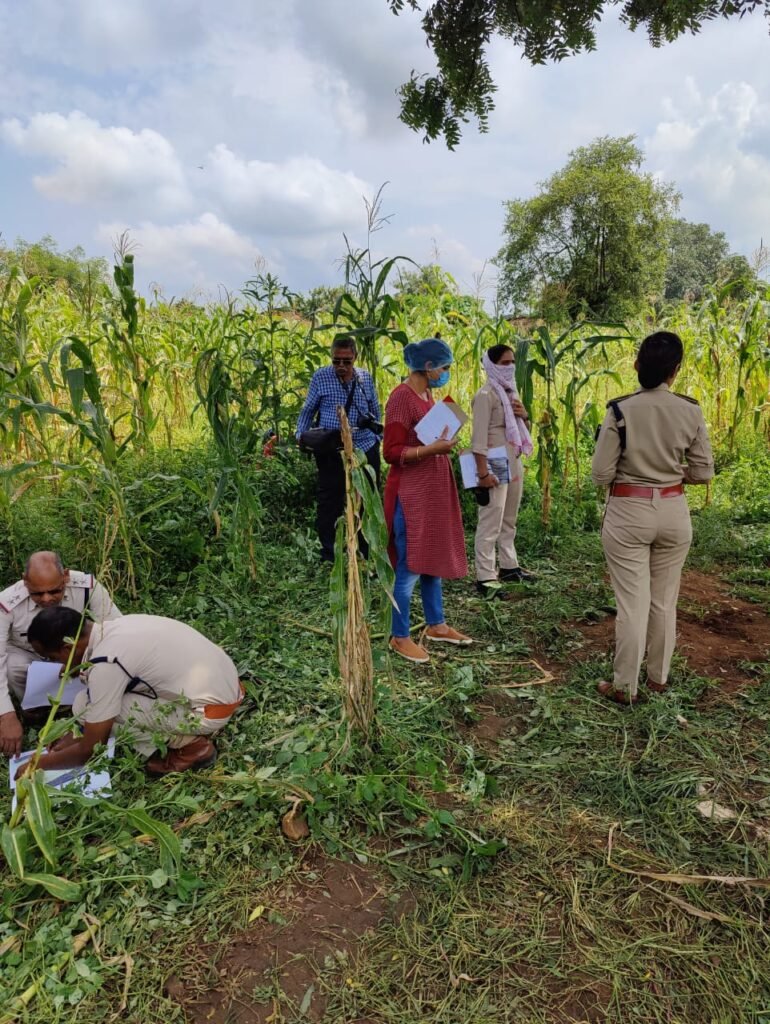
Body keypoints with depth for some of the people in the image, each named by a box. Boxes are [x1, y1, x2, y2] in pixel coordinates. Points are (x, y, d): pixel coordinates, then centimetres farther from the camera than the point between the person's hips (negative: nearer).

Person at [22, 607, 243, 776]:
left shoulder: (105, 664, -19)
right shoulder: (114, 629, 6)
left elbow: (90, 750, -8)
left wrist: (40, 763, 7)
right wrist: (76, 735, 25)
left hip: (211, 709, -9)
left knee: (84, 705, -5)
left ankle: (190, 747, 0)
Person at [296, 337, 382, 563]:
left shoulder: (366, 378, 7)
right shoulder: (320, 377, 0)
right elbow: (308, 410, 8)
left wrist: (378, 436, 18)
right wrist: (301, 435, -3)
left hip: (365, 449, 3)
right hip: (331, 452, -2)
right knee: (329, 504, 2)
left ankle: (368, 551, 25)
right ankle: (328, 556, 14)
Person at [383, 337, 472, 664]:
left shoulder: (427, 394, 11)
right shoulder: (401, 398, -17)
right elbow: (392, 453, -20)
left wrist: (444, 440, 10)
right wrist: (433, 449, -25)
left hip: (434, 487, 10)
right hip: (411, 491, -10)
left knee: (433, 557, 17)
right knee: (410, 565, -1)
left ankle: (436, 625, 31)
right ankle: (400, 637, 12)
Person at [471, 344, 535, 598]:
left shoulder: (510, 391, 16)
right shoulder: (486, 395, -11)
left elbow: (523, 431, 23)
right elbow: (479, 436, -17)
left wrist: (524, 415, 0)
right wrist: (483, 472, -24)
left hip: (514, 464, 9)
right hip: (495, 466, -9)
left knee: (509, 520, 16)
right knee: (491, 522, -8)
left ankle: (509, 567, 27)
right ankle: (485, 578, -5)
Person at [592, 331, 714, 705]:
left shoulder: (621, 410, -13)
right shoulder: (690, 411, -4)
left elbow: (601, 474, -11)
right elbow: (703, 473, 2)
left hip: (628, 514, -3)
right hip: (673, 513, 3)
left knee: (632, 603, 4)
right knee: (664, 600, 16)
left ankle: (624, 687, 14)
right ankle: (658, 677, 32)